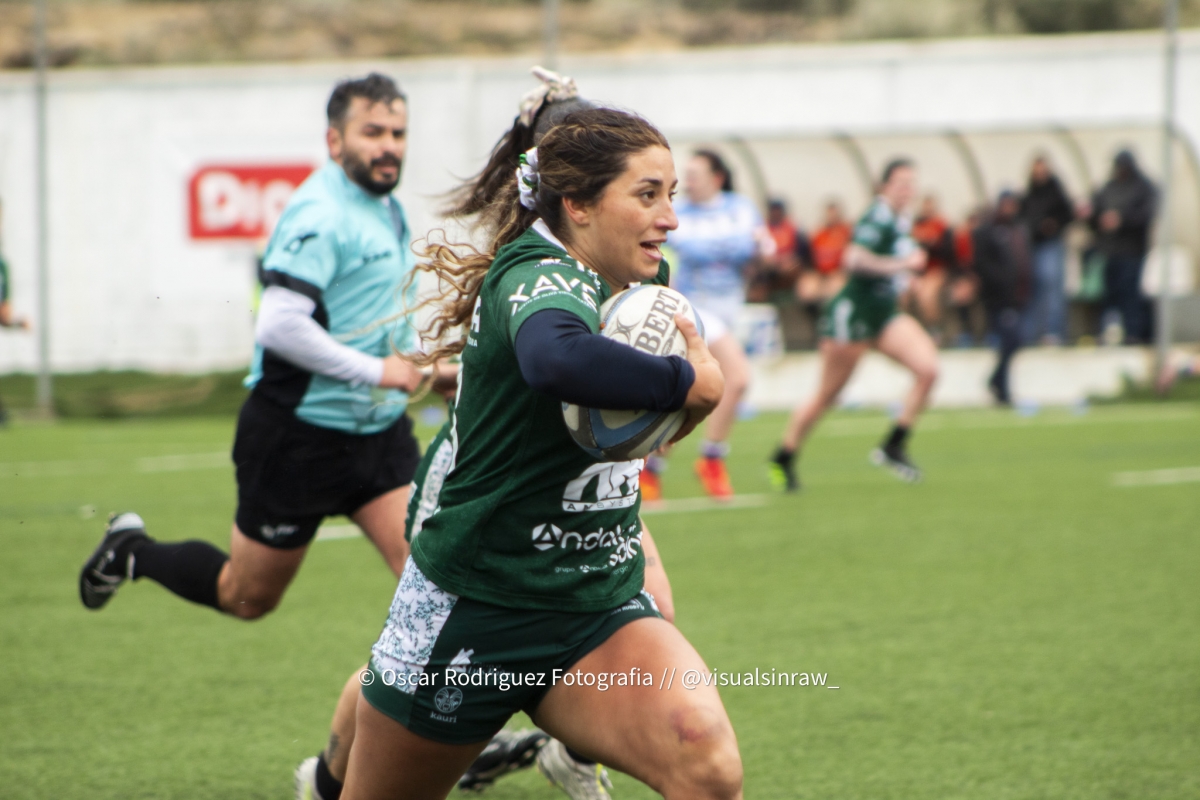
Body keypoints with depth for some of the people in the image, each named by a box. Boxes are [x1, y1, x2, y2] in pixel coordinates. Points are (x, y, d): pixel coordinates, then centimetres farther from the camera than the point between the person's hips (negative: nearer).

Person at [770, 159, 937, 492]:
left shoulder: (901, 223, 9)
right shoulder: (877, 219, -19)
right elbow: (855, 259, -34)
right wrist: (901, 264, -30)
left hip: (883, 314, 8)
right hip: (852, 313, -8)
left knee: (928, 369, -12)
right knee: (827, 395, 3)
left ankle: (893, 446, -2)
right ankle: (782, 460, 21)